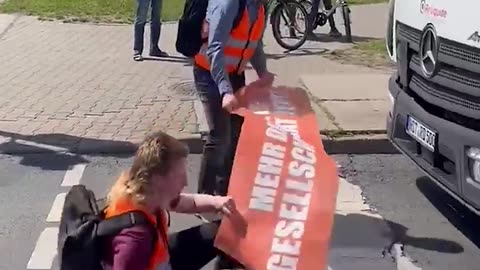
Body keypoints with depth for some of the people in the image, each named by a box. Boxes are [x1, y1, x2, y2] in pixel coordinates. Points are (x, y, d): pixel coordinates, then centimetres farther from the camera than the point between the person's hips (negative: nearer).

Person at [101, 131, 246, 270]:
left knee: (218, 233, 8)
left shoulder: (147, 195, -14)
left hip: (161, 258, 8)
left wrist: (216, 202, -15)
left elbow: (190, 202, 3)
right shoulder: (135, 235, -40)